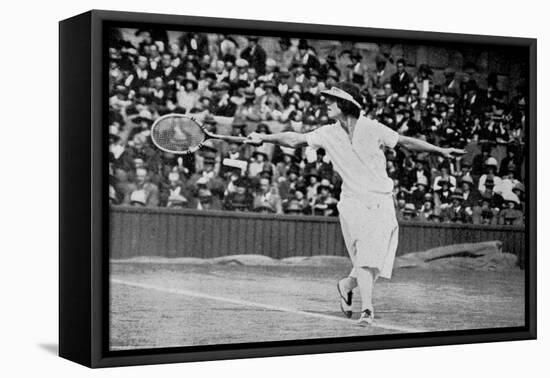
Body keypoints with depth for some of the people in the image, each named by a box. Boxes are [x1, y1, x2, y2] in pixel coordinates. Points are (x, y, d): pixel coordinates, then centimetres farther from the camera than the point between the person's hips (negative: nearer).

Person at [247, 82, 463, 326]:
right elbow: (295, 140, 4)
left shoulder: (372, 129, -6)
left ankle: (348, 285, 24)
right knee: (364, 257, -11)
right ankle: (367, 309, -5)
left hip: (381, 202, -1)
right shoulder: (328, 134, 2)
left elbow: (405, 142, 0)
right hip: (353, 203, 1)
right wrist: (264, 138, -4)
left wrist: (440, 151, -1)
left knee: (372, 257, -4)